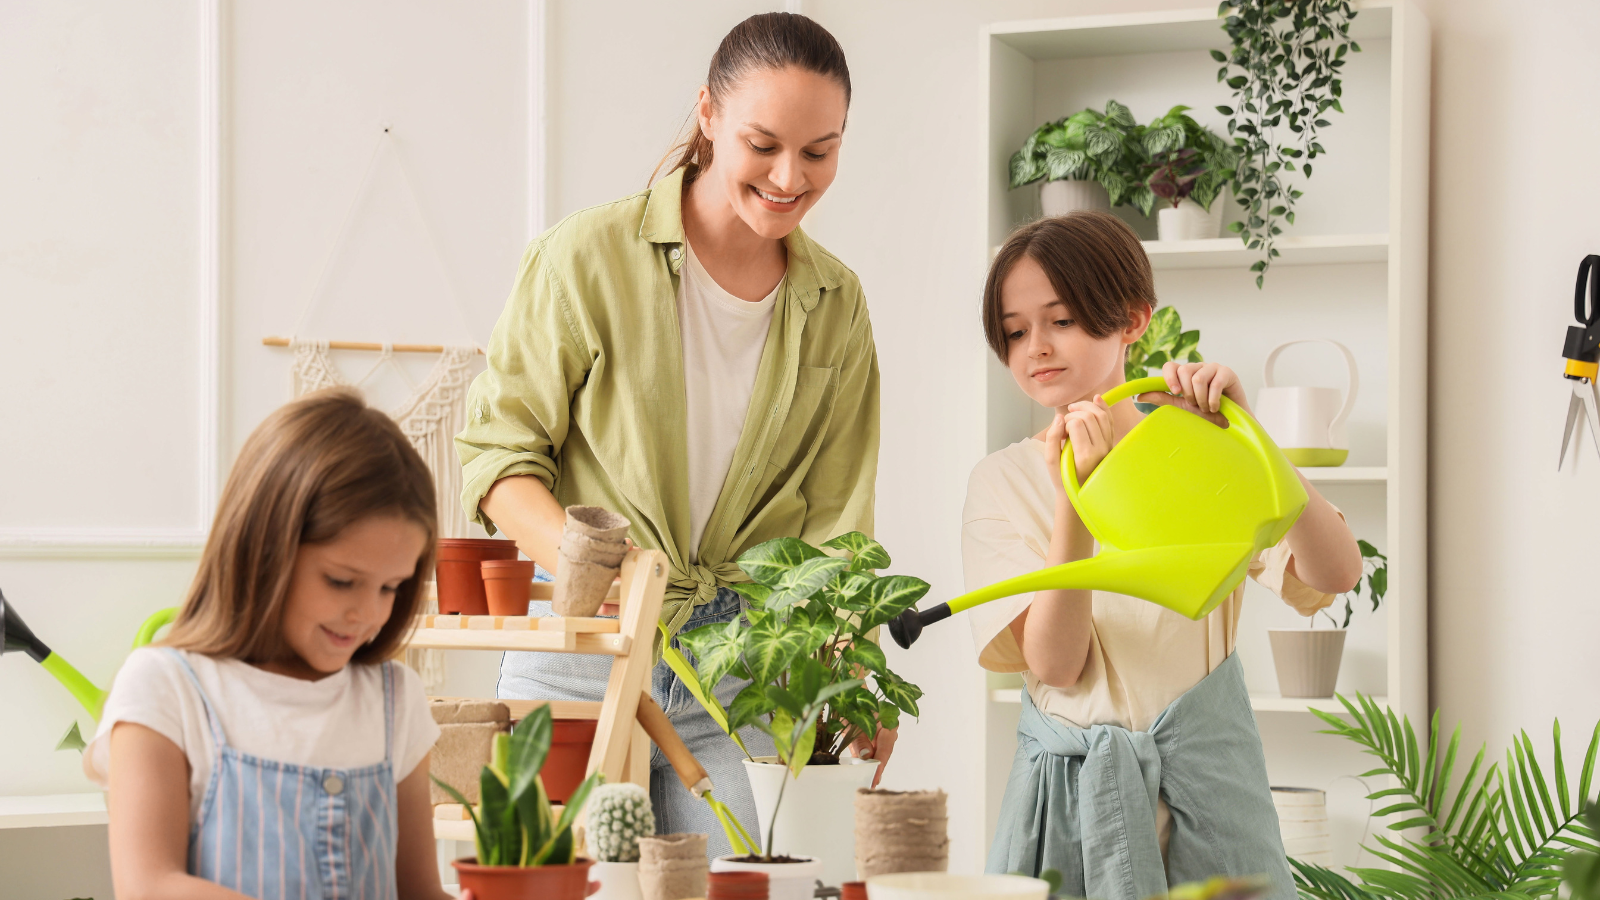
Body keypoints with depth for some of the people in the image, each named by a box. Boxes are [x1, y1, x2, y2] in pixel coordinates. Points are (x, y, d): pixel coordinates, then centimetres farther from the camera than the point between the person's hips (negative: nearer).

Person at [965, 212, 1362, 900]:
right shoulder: (1003, 482, 2)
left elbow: (1336, 572, -14)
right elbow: (1054, 664, -11)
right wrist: (1073, 499, -23)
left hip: (1203, 774, 0)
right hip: (1068, 786, 0)